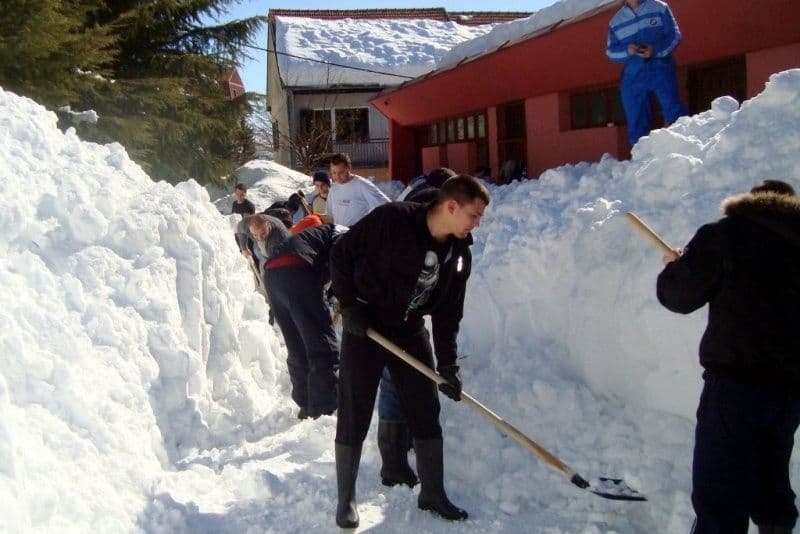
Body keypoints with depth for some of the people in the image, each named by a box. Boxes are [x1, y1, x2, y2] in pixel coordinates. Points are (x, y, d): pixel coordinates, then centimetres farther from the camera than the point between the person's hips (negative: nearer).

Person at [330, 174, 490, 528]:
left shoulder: (460, 256, -3)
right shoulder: (392, 220, -21)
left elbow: (448, 314, 3)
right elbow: (341, 254, -11)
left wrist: (448, 367, -1)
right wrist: (350, 305, -14)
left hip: (410, 332, 5)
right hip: (363, 328, -5)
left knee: (426, 413, 8)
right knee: (354, 418, -1)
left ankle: (432, 493, 24)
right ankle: (345, 499, 16)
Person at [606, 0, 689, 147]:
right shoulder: (616, 21, 14)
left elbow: (674, 35, 3)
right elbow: (610, 51, 11)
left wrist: (655, 49, -15)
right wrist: (627, 51, -11)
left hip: (660, 68, -2)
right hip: (633, 76, 3)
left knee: (675, 113, -18)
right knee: (636, 123, 2)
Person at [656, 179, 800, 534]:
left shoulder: (727, 233, -4)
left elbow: (679, 296, -2)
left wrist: (675, 266, 18)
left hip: (738, 380, -6)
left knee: (720, 495, -6)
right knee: (771, 482, 23)